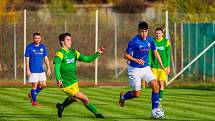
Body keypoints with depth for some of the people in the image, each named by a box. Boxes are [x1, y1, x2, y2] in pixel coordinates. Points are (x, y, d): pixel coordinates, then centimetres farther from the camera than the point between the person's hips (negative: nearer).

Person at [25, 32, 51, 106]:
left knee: (43, 85, 3)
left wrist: (48, 68, 4)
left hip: (41, 70, 5)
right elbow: (27, 59, -7)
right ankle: (34, 101, 8)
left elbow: (46, 58, 12)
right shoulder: (29, 47, -5)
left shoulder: (43, 47, 9)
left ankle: (32, 94, 23)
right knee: (34, 85, -4)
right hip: (33, 70, -5)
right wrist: (28, 70, -14)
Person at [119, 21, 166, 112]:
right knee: (137, 94, 1)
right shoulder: (134, 42, -18)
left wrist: (162, 65, 9)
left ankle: (155, 109, -9)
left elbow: (155, 53, 14)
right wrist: (136, 60, -26)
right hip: (134, 70, -5)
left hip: (146, 68, 5)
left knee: (155, 86, -14)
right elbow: (126, 55, -12)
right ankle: (123, 96, 33)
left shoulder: (150, 40, -1)